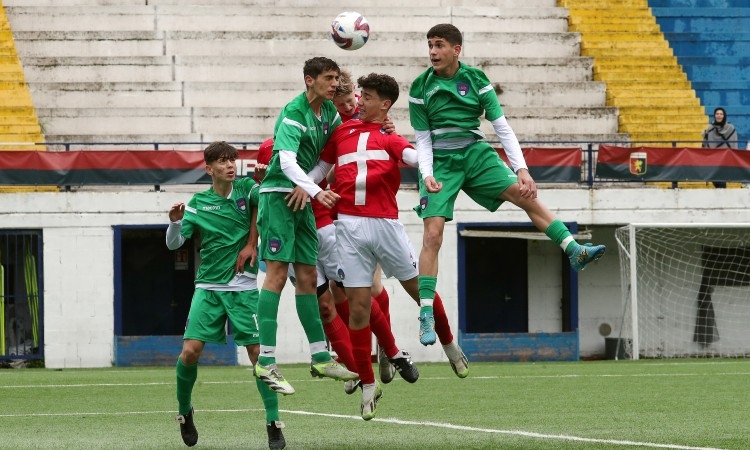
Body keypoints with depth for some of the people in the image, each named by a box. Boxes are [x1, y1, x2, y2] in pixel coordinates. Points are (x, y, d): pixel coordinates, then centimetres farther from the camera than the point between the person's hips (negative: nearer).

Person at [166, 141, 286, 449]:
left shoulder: (246, 189, 0)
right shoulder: (198, 203, 1)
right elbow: (174, 243, 0)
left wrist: (252, 242, -12)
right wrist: (175, 221, -20)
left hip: (244, 288, -1)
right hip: (208, 288, 1)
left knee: (258, 352, -8)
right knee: (190, 351, -11)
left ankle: (274, 424, -1)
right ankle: (184, 412, 13)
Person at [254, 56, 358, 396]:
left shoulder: (328, 110, 9)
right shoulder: (294, 114, -17)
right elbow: (286, 160, -29)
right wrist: (315, 191, -41)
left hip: (301, 199, 9)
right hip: (278, 195, -9)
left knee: (307, 277, 11)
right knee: (277, 272, -14)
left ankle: (320, 358, 15)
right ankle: (266, 361, -18)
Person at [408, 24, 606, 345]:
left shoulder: (476, 79, 0)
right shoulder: (421, 87, -1)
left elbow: (502, 127, -2)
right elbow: (423, 139, 2)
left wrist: (521, 168, -11)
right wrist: (427, 175, -15)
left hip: (475, 153, 2)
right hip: (440, 162, -2)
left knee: (524, 194, -20)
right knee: (432, 235, -14)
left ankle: (574, 252, -19)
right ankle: (426, 316, -14)